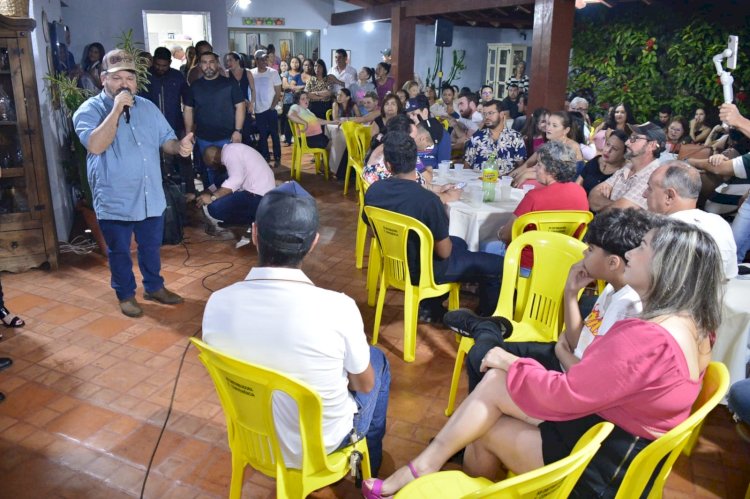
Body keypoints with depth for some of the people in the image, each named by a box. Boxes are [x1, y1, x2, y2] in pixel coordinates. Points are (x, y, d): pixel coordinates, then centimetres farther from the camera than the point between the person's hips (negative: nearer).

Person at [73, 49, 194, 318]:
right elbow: (95, 145, -27)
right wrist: (116, 109, -27)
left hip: (151, 196, 5)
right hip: (115, 201, -4)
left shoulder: (147, 107, 7)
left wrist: (180, 146, -15)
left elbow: (165, 139, 9)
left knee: (151, 247, 19)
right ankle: (126, 295, 30)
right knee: (119, 251, 12)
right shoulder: (89, 110, -10)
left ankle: (154, 287, 39)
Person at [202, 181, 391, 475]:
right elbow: (365, 385, -12)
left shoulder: (216, 305, -21)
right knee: (378, 360, 23)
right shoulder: (339, 308, -31)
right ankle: (369, 463, 43)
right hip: (321, 444, -3)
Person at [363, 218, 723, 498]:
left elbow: (563, 394, -23)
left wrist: (512, 364, -8)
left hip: (600, 467, -8)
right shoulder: (692, 325, 1)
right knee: (497, 380, 2)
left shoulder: (646, 337, -28)